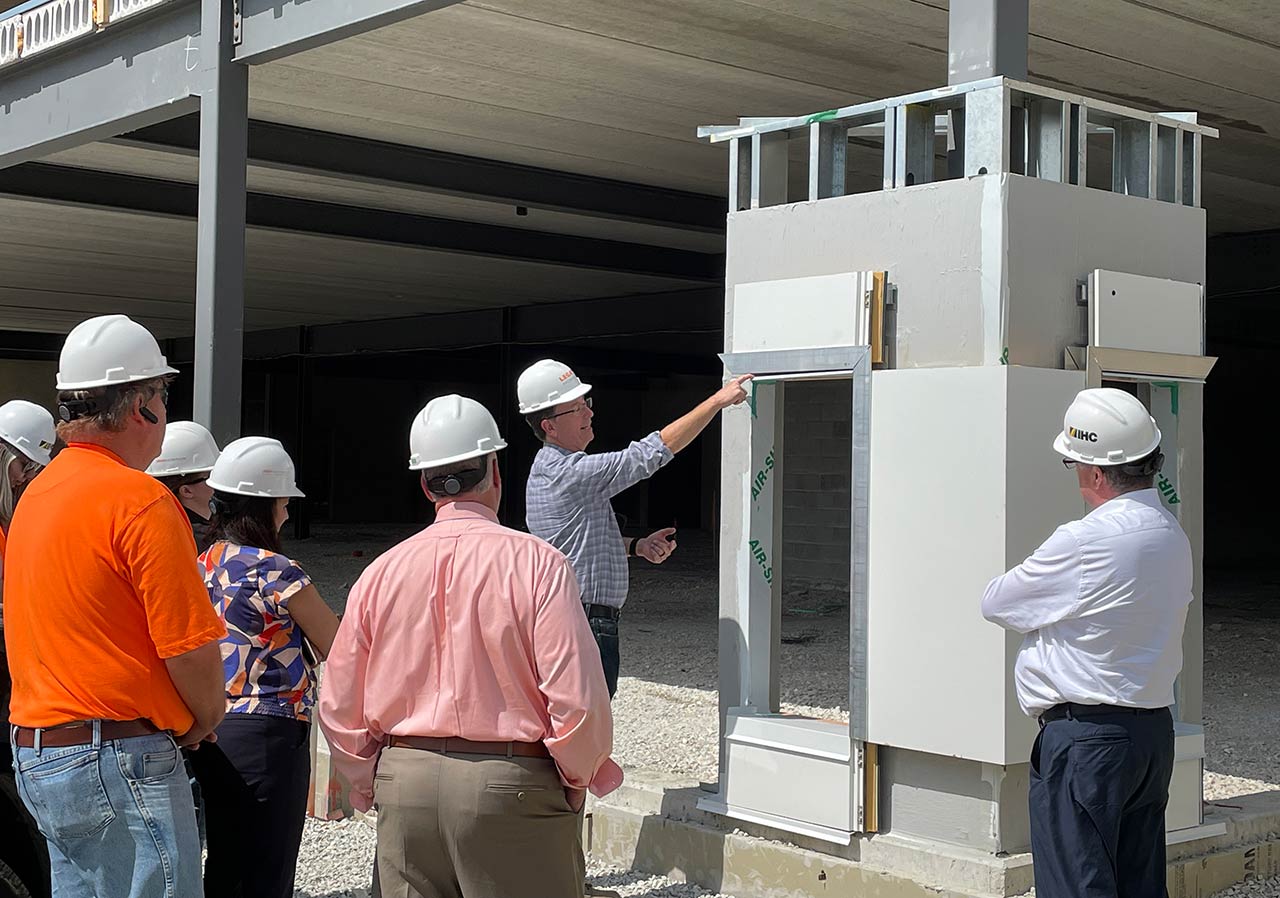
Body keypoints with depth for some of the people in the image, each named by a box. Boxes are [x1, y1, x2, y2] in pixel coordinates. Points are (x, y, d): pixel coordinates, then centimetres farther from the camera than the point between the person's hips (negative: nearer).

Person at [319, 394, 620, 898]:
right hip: (511, 786, -4)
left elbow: (338, 709, 6)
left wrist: (370, 785, 19)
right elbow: (577, 699, -15)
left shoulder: (382, 572, 3)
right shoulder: (535, 563, -10)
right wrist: (579, 779, 1)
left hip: (405, 785, 4)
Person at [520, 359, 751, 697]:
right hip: (587, 625, -10)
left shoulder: (547, 471, 14)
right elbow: (650, 454, -21)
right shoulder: (571, 473, -19)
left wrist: (637, 546, 6)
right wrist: (718, 400, -17)